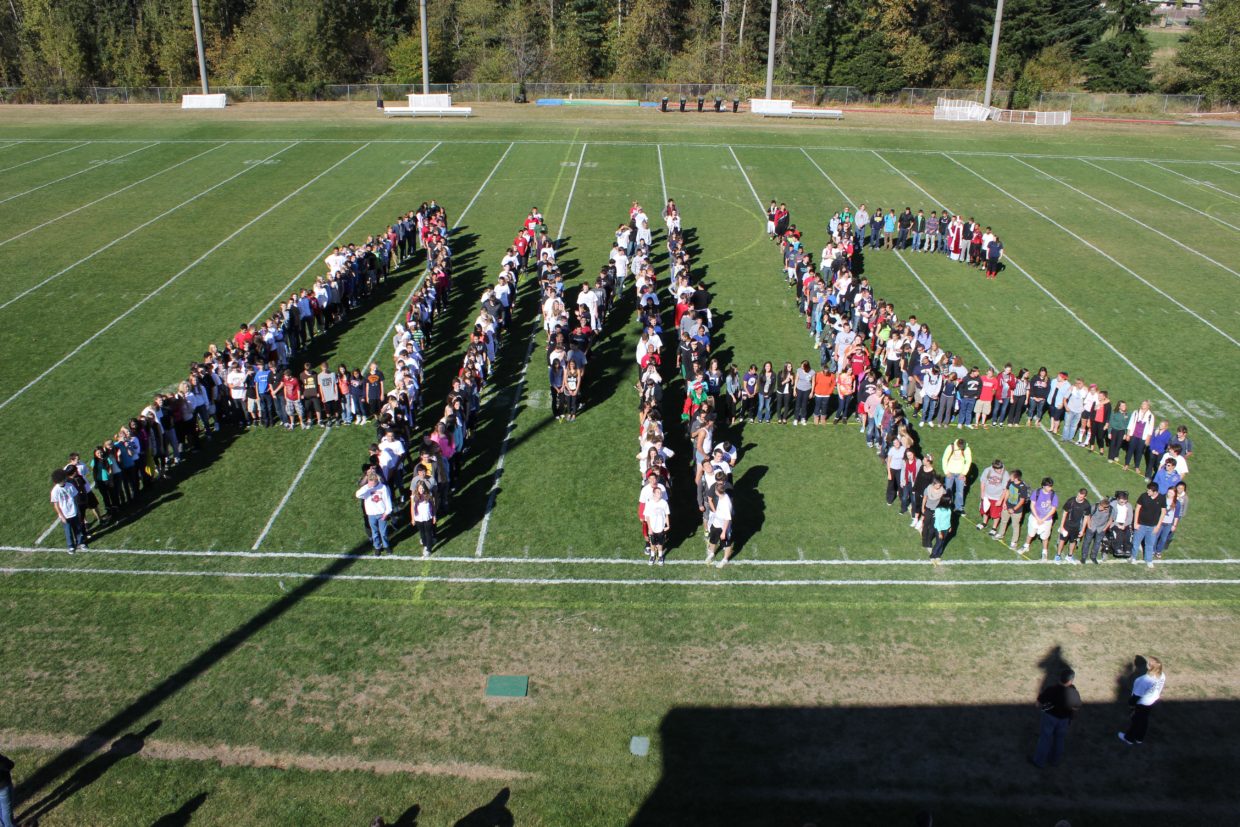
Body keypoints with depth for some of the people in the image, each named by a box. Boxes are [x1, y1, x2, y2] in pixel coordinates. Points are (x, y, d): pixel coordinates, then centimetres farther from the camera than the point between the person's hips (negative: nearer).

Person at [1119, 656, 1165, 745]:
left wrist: (1131, 703, -10)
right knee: (1144, 719, 26)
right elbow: (1160, 688, 1)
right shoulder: (1162, 675, -19)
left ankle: (1129, 739, 40)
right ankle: (1139, 738, 47)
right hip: (1153, 701, 6)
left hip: (1142, 703, -6)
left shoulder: (1145, 680, -40)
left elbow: (1137, 695, -26)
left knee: (1136, 720, 18)